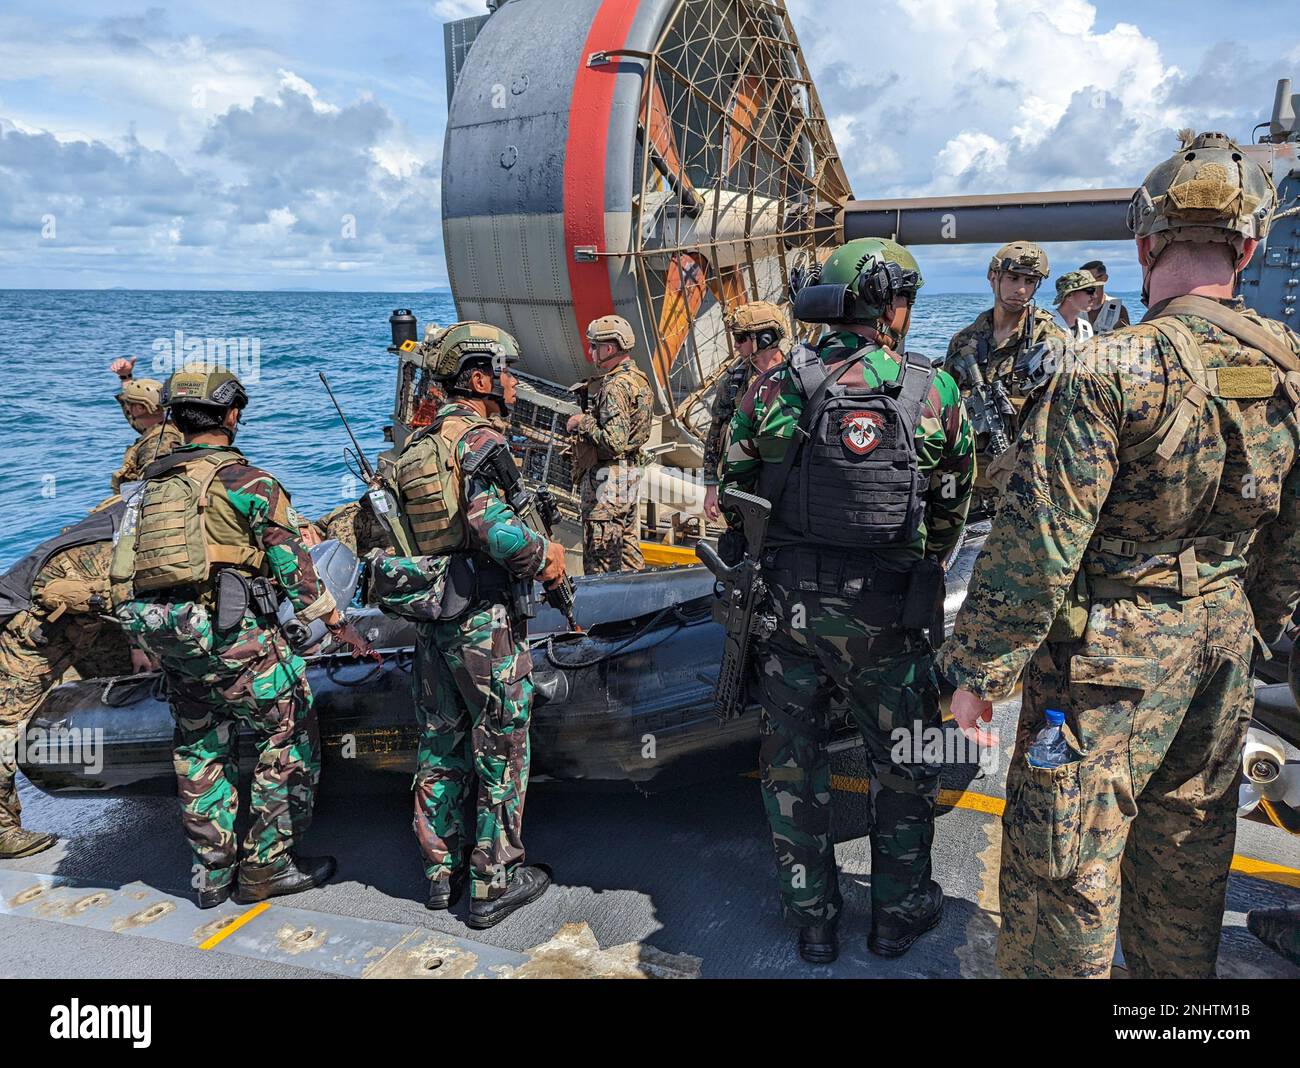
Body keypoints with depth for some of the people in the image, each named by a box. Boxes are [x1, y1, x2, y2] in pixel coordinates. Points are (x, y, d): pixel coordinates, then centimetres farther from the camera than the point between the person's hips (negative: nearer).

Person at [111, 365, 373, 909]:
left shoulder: (150, 484, 13)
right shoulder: (248, 482, -7)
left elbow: (127, 559, 16)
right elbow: (293, 566, -8)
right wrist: (338, 623, 1)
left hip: (164, 637, 7)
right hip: (233, 635, -7)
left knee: (201, 751, 17)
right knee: (289, 740, 6)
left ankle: (213, 873, 27)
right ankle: (267, 867, 10)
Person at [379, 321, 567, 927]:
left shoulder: (419, 444, 12)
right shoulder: (481, 438, -14)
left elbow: (439, 522, 13)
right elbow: (489, 520, -28)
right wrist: (542, 555, -13)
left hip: (431, 613, 8)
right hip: (484, 616, -8)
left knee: (441, 742, 17)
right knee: (501, 747, 4)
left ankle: (443, 868, 30)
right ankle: (496, 883, 14)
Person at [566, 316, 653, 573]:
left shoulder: (615, 387, -19)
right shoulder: (639, 378, 12)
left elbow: (614, 442, -26)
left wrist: (583, 423, -13)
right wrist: (590, 419, 13)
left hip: (607, 478, -10)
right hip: (632, 472, 10)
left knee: (599, 556, -4)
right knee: (628, 545, 17)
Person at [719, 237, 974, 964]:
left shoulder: (774, 386, -2)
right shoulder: (934, 392, -6)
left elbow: (735, 495, 3)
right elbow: (952, 508, 4)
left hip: (783, 602, 2)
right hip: (882, 615, -1)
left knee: (793, 762, 16)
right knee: (907, 763, 19)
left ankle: (813, 922, 30)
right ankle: (900, 914, 33)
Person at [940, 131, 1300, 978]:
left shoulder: (1109, 370, -20)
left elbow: (1038, 543, -21)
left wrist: (979, 666, -11)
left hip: (1110, 658, -7)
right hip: (1221, 651, 7)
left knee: (1067, 871, 7)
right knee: (1188, 851, 23)